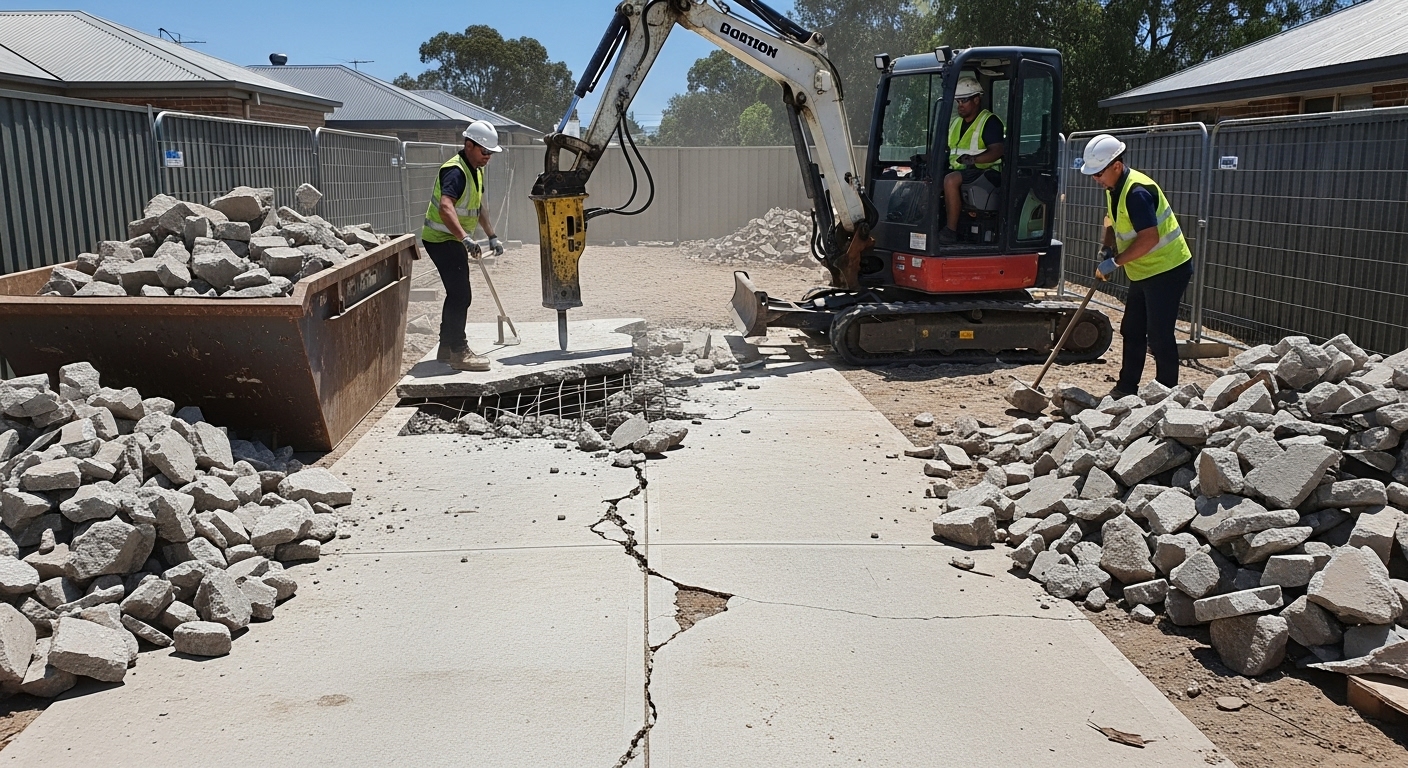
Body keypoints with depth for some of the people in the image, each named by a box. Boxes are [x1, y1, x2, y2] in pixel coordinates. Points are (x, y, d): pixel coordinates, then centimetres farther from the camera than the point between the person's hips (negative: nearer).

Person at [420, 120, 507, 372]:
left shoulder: (476, 170, 11)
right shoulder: (455, 171, -21)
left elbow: (479, 206, 25)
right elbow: (445, 207, -37)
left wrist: (492, 236, 21)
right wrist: (465, 238, -48)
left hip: (454, 241, 10)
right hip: (442, 240, -10)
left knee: (456, 294, 16)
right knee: (460, 295, -13)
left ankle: (447, 347, 26)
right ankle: (459, 353, -9)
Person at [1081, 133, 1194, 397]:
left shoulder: (1137, 192, -25)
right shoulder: (1114, 188, 6)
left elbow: (1150, 238, -30)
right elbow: (1112, 222, 21)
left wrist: (1115, 262, -23)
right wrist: (1106, 250, 4)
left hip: (1167, 269, -10)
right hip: (1144, 272, 10)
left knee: (1159, 336, -6)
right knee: (1132, 331, 14)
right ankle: (1126, 388, 23)